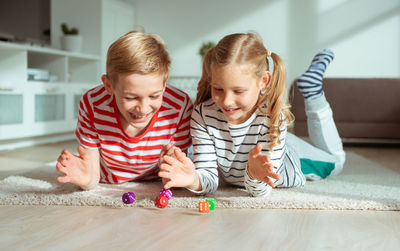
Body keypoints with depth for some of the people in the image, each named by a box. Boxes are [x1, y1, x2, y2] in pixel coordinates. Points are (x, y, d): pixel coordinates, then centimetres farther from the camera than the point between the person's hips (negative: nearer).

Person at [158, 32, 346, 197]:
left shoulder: (273, 117, -42)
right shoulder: (202, 115, -35)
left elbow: (261, 191, -41)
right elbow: (209, 179, -33)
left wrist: (254, 176, -65)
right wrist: (194, 180, -56)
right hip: (232, 177, 2)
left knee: (334, 161, 25)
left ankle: (313, 92, 29)